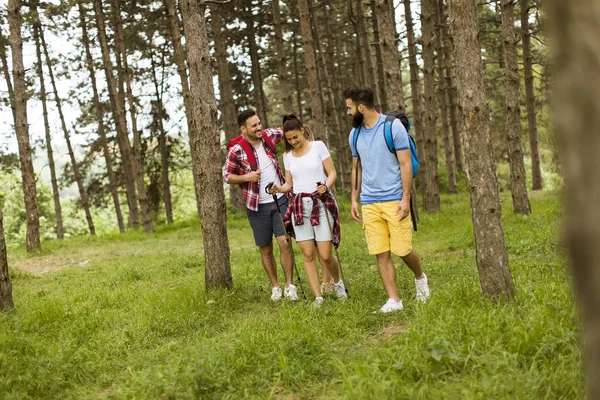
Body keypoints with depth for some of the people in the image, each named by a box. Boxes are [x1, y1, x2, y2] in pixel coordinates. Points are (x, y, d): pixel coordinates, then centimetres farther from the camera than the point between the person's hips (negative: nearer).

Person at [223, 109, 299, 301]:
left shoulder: (268, 136, -3)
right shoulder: (236, 151, -12)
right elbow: (227, 176, 0)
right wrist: (246, 177, -18)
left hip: (280, 200, 2)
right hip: (257, 206, -2)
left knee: (284, 242, -6)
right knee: (266, 248, 9)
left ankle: (289, 286, 4)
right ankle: (275, 287, 24)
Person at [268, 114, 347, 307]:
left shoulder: (318, 146, 1)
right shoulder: (287, 156, 12)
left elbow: (332, 173, 1)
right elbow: (290, 184, 16)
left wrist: (326, 186, -20)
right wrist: (279, 189, -5)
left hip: (321, 204, -3)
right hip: (299, 207, 4)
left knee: (325, 255, -6)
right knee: (308, 254, -2)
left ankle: (338, 283, 24)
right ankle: (318, 297, 5)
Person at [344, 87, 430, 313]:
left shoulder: (393, 127, -7)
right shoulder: (355, 134, 10)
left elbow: (405, 164, -8)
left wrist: (406, 198, -13)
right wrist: (354, 199, 14)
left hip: (394, 200, -4)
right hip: (369, 204, 5)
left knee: (403, 250, -1)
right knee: (381, 254, 0)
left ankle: (419, 277, 29)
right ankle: (394, 300, 7)